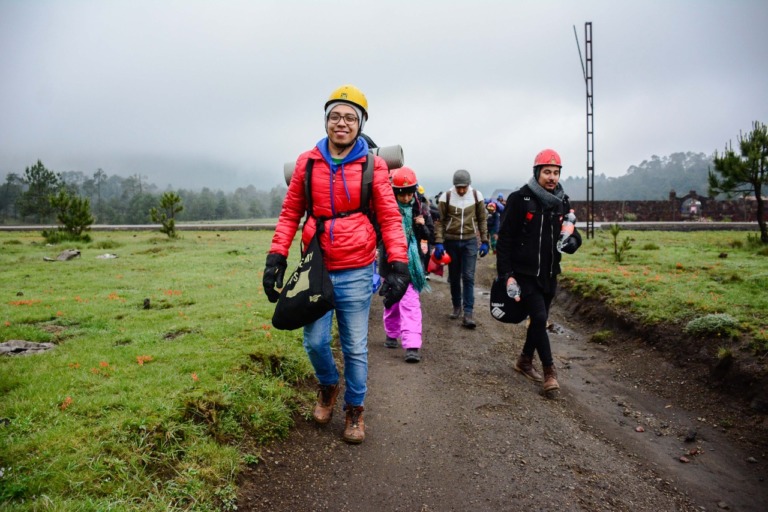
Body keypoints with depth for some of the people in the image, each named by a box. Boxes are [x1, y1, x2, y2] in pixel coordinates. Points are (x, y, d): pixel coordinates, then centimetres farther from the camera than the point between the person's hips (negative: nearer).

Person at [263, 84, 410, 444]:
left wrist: (398, 265, -11)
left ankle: (355, 409, 30)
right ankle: (328, 386, 39)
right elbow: (290, 213, 7)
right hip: (317, 269, 2)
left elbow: (389, 218, -2)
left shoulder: (373, 166, -2)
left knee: (355, 347, 8)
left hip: (356, 273, -1)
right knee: (315, 341, 7)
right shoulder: (308, 162, 3)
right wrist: (276, 257, 0)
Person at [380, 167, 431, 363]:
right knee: (392, 300, 14)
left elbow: (427, 236, 9)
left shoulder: (418, 208, 2)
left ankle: (412, 345, -10)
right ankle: (392, 334, 36)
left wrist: (422, 226, -12)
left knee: (410, 303, -8)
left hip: (411, 262, 1)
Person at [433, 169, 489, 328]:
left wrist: (484, 241, 2)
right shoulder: (446, 196, -6)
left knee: (468, 277, -6)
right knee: (454, 277, 10)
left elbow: (482, 220, 6)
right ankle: (457, 306, 27)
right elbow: (439, 221, -3)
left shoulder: (477, 196, -2)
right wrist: (439, 243, -11)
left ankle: (468, 314, -6)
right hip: (451, 241, 0)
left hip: (470, 241, 0)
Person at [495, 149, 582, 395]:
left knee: (539, 320, 15)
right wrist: (506, 274, -15)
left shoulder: (562, 202, 5)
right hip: (524, 273, -5)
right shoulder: (519, 199, -10)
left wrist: (572, 241, -13)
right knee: (539, 318, -11)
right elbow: (504, 240, -10)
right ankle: (549, 370, 4)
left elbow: (572, 233, 13)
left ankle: (525, 361, 34)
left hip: (549, 274, 6)